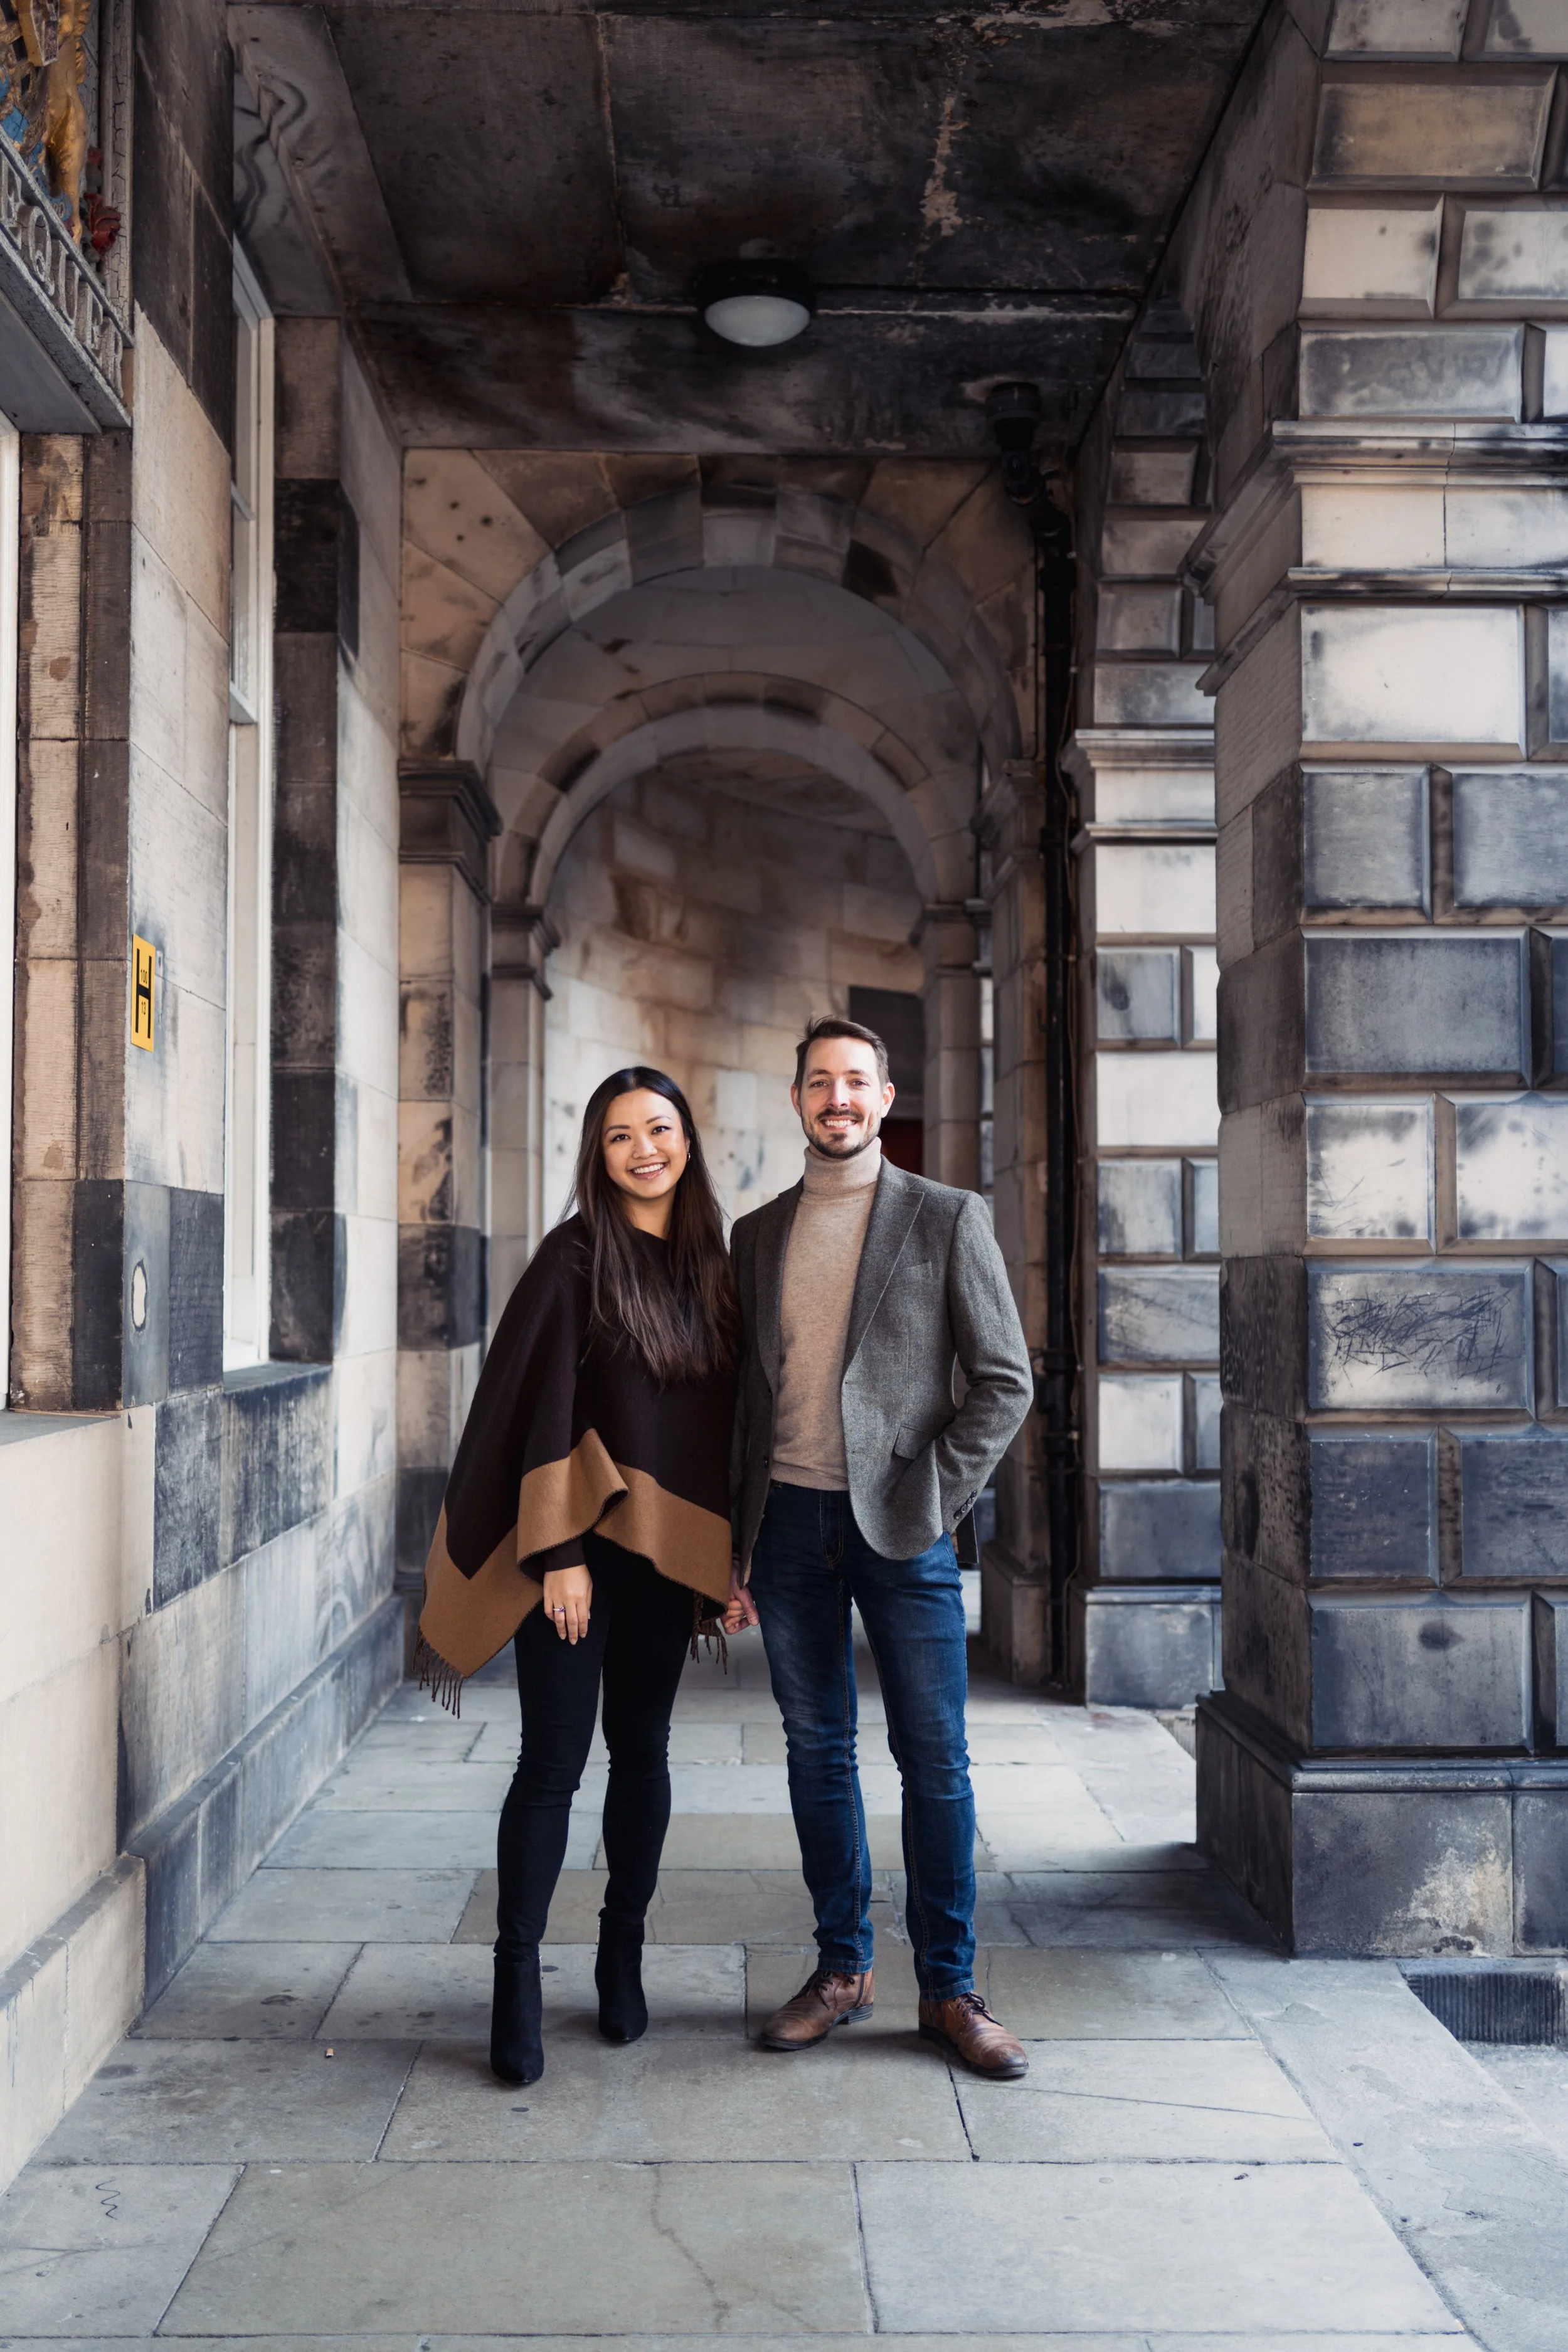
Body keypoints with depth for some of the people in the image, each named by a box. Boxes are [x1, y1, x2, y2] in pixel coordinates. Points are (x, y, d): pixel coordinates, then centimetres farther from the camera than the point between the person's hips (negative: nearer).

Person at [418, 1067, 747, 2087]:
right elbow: (542, 1401, -10)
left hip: (667, 1546, 5)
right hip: (580, 1543, -4)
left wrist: (730, 1554, 8)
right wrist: (557, 1552, -15)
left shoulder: (711, 1262, 8)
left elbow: (729, 1411, 11)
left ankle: (623, 1958, 26)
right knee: (554, 1760, -1)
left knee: (643, 1751, 13)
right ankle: (518, 1978, 9)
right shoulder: (575, 1257, -7)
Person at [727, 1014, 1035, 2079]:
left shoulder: (948, 1218, 1)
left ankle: (950, 1989, 15)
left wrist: (935, 1501, -9)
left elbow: (1006, 1382, -1)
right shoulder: (758, 1233, 11)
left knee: (935, 1760, 2)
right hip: (789, 1518, 3)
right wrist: (735, 1543, 9)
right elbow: (747, 1390, 13)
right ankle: (842, 1969, 24)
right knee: (818, 1752, 10)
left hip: (900, 1523, -3)